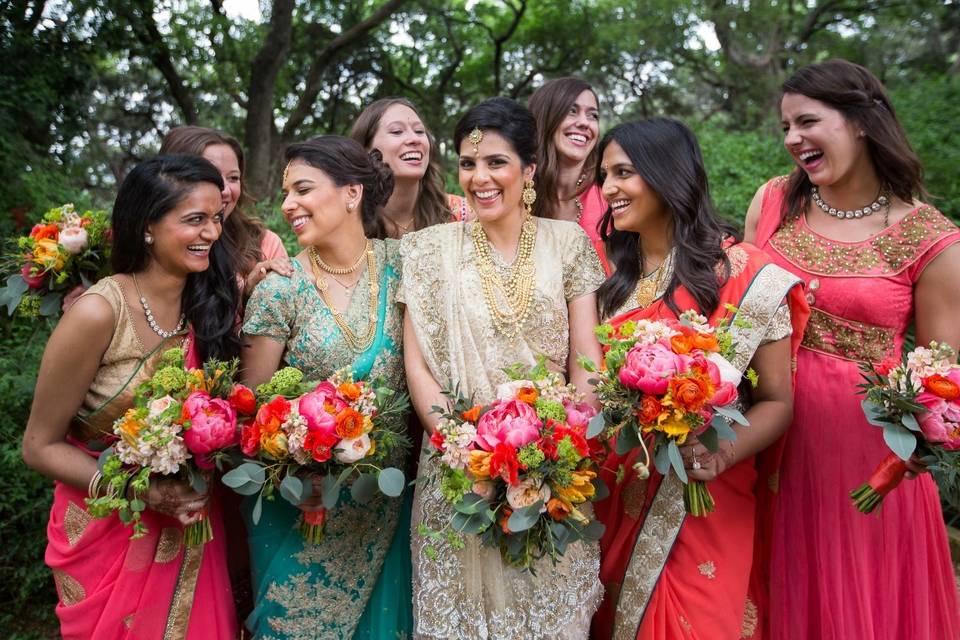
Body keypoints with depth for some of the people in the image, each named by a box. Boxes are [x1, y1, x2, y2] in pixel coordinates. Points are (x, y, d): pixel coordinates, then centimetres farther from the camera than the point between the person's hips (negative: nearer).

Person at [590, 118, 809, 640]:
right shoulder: (609, 274, 4)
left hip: (702, 505, -4)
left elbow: (777, 401, -8)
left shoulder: (743, 276, -11)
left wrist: (722, 455, -25)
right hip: (612, 499, 5)